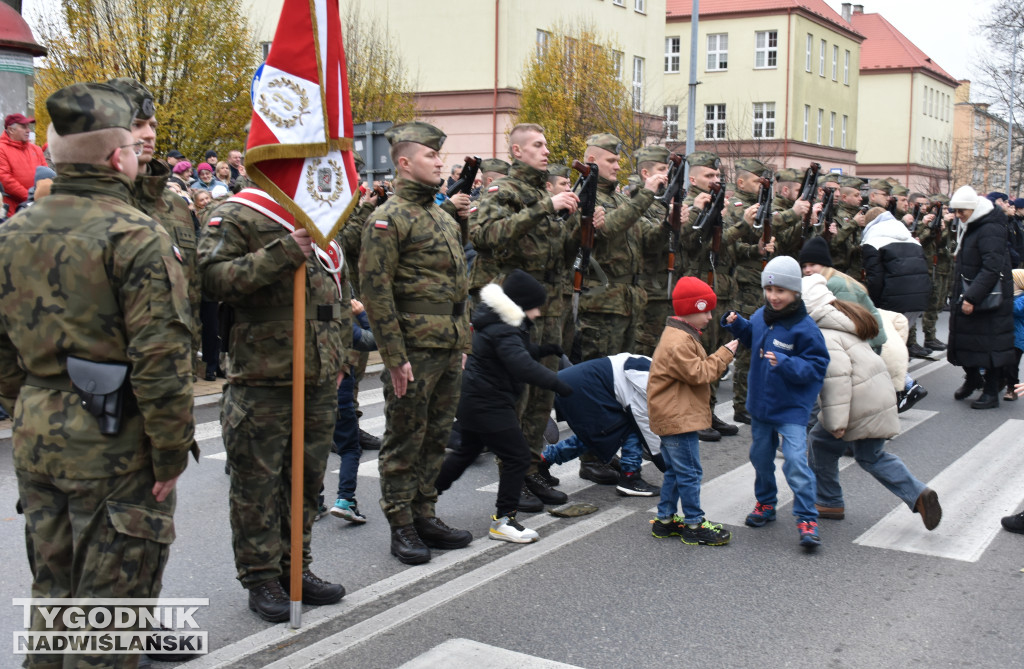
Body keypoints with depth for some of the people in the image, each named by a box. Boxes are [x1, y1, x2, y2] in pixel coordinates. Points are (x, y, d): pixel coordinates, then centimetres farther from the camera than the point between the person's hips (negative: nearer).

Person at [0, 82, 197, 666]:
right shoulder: (137, 235, -15)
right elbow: (162, 358, -20)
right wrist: (172, 454, -13)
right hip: (114, 443, -7)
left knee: (52, 589, 21)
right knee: (111, 599, 5)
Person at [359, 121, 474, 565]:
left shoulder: (443, 217, 17)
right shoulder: (390, 218, -10)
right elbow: (375, 288, -16)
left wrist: (463, 342, 18)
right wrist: (395, 355, -18)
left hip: (449, 350, 8)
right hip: (414, 351, -8)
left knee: (436, 437, 14)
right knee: (405, 440, 2)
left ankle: (424, 515, 25)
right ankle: (401, 526, 12)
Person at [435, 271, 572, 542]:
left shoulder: (505, 324, 9)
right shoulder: (503, 331, -23)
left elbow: (518, 353, 22)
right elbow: (523, 366, -34)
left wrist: (542, 350, 7)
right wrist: (557, 384, -32)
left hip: (473, 400, 11)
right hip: (489, 405, -11)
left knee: (467, 451, 26)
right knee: (517, 456, -7)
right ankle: (503, 520, -2)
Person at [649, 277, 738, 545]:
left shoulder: (682, 336, 17)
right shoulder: (678, 342, -19)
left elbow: (698, 370, 21)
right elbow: (698, 373, -22)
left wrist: (719, 359, 7)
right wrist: (724, 354, -16)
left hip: (672, 417, 11)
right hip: (678, 418, -11)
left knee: (674, 471, 17)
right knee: (689, 472, -4)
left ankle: (665, 519, 25)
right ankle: (694, 525, 3)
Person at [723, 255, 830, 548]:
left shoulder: (804, 328, -19)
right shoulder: (761, 316, 0)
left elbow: (816, 367, -19)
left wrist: (786, 364, -32)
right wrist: (736, 324, 3)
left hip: (791, 408, -7)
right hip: (760, 403, 7)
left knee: (796, 461, -15)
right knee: (761, 456, 20)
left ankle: (807, 519, -4)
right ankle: (765, 504, 40)